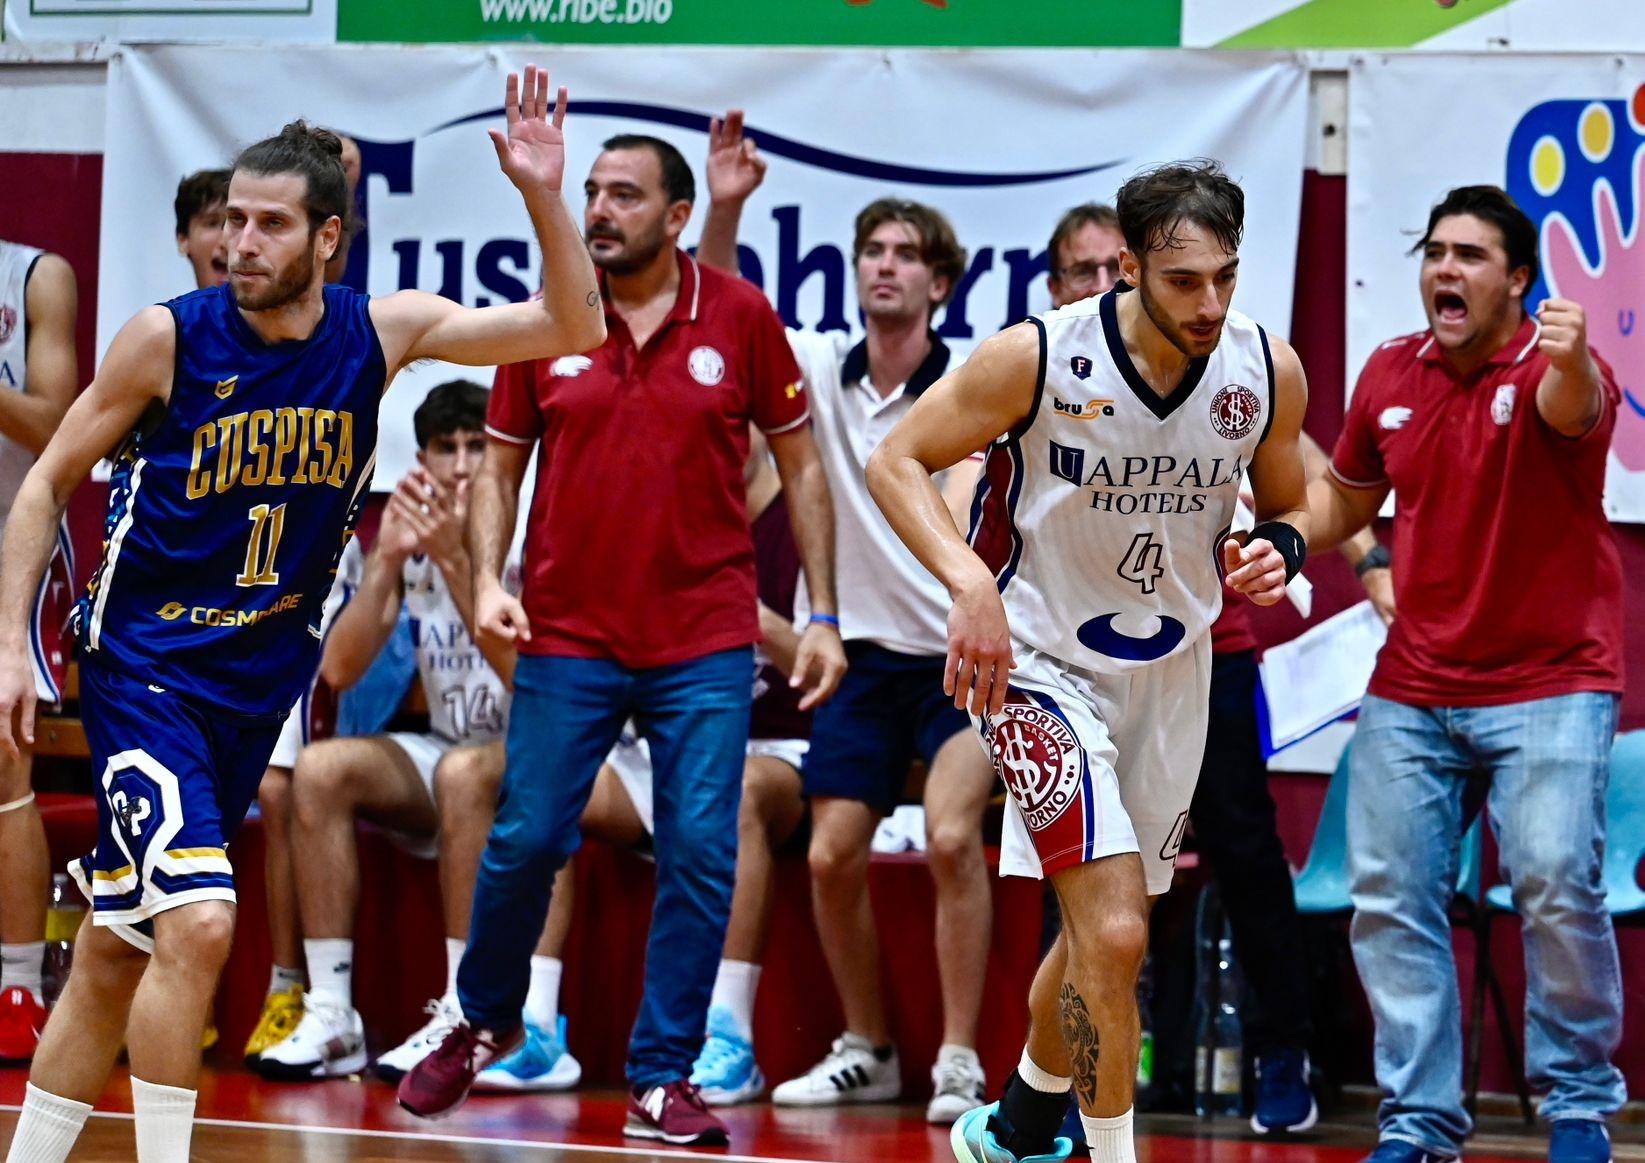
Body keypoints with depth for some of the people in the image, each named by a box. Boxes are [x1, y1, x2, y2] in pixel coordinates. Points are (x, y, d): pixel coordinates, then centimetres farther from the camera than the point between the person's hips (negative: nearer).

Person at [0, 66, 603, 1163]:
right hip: (146, 664, -4)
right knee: (197, 922, -21)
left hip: (262, 678, 4)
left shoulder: (383, 331, -3)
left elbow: (572, 329, -3)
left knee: (119, 949, 11)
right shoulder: (168, 336, -11)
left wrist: (545, 197, -18)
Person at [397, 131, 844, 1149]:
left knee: (700, 855, -5)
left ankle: (662, 1081, 5)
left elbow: (800, 466, 6)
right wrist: (489, 579, -6)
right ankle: (483, 1026, 26)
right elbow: (501, 466, 11)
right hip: (568, 637, 1)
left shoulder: (740, 317, -1)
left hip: (705, 643, -1)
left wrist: (823, 617, 2)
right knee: (525, 843, 1)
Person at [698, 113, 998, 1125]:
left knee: (951, 835, -20)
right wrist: (726, 207, -16)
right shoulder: (824, 368, 2)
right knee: (833, 856, 2)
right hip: (869, 652, 5)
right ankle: (866, 1053, 19)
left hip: (960, 653, -5)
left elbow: (961, 498, -26)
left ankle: (959, 1062, -14)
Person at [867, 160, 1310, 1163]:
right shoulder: (1038, 358, -22)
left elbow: (1290, 506, 9)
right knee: (1115, 933, -20)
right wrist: (972, 584, -27)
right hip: (1038, 661, -5)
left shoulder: (1270, 372, -9)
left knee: (1103, 928, 17)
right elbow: (897, 462, -12)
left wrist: (1278, 552, -15)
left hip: (1170, 670, 5)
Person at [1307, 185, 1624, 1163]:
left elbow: (1571, 410, -39)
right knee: (1390, 898, 1)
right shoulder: (1390, 375, 3)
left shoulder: (1552, 368, -12)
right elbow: (1343, 498, 20)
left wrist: (1568, 363, -62)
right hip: (1412, 692, 5)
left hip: (1547, 686, -5)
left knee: (1558, 887, -17)